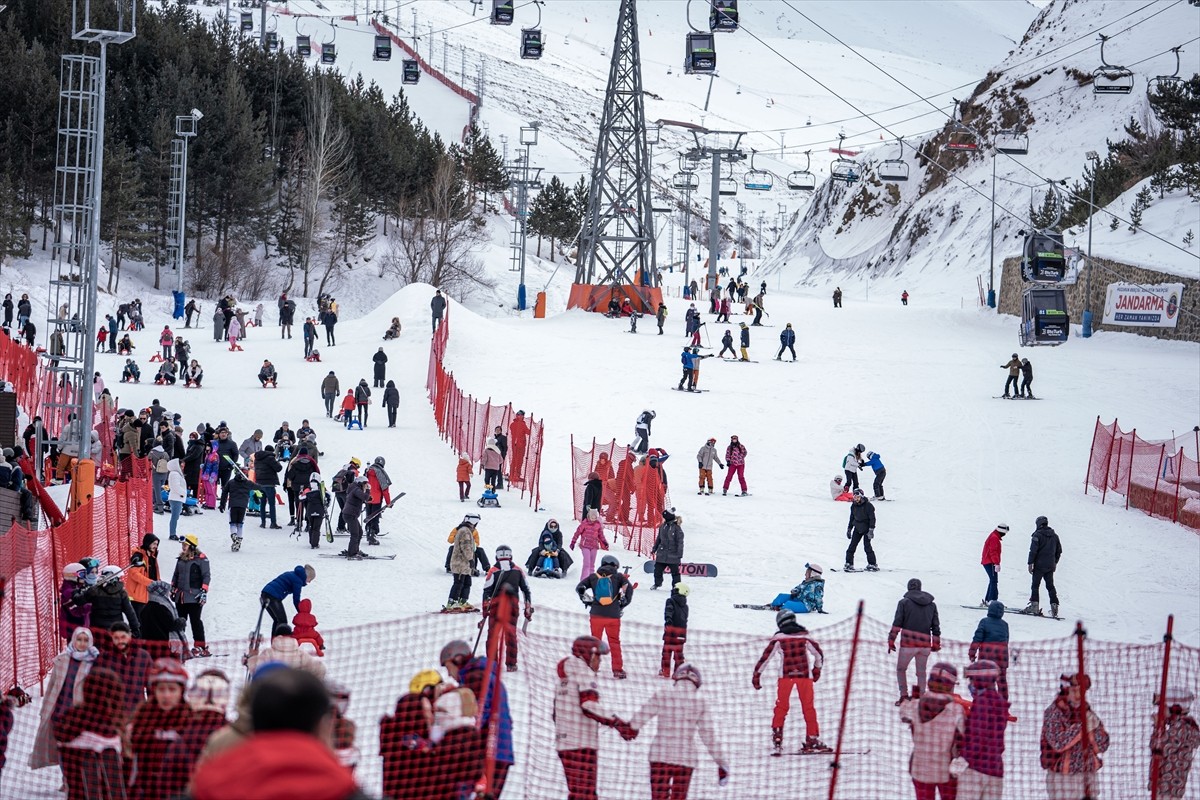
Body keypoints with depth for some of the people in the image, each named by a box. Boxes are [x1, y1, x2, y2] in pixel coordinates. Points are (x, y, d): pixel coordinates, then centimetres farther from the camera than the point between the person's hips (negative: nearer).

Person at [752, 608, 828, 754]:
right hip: (805, 675, 1)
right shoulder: (804, 636, 8)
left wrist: (756, 674, 8)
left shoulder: (779, 638, 2)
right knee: (808, 708, 6)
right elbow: (819, 654, 16)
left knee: (781, 706, 9)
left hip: (786, 675, -1)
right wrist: (817, 669, 32)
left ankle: (777, 736, -1)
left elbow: (765, 656, 1)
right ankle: (813, 739, 2)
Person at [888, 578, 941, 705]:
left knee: (901, 669, 14)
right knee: (921, 672, 15)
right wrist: (936, 644, 18)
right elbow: (936, 626, 11)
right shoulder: (931, 604, 10)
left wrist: (891, 640, 0)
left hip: (908, 643, -3)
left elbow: (897, 624, -5)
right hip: (925, 644, 3)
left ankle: (904, 696, 4)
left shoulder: (904, 602, -1)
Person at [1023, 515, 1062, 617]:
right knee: (1050, 586, 10)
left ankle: (1034, 605, -7)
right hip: (1050, 566, 6)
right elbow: (1059, 550, 19)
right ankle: (1054, 606, 3)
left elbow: (1033, 550, -14)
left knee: (1035, 585, -1)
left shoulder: (1038, 535, -9)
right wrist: (1055, 562, 28)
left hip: (1039, 565, -6)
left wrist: (1030, 563, -11)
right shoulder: (1054, 536, 12)